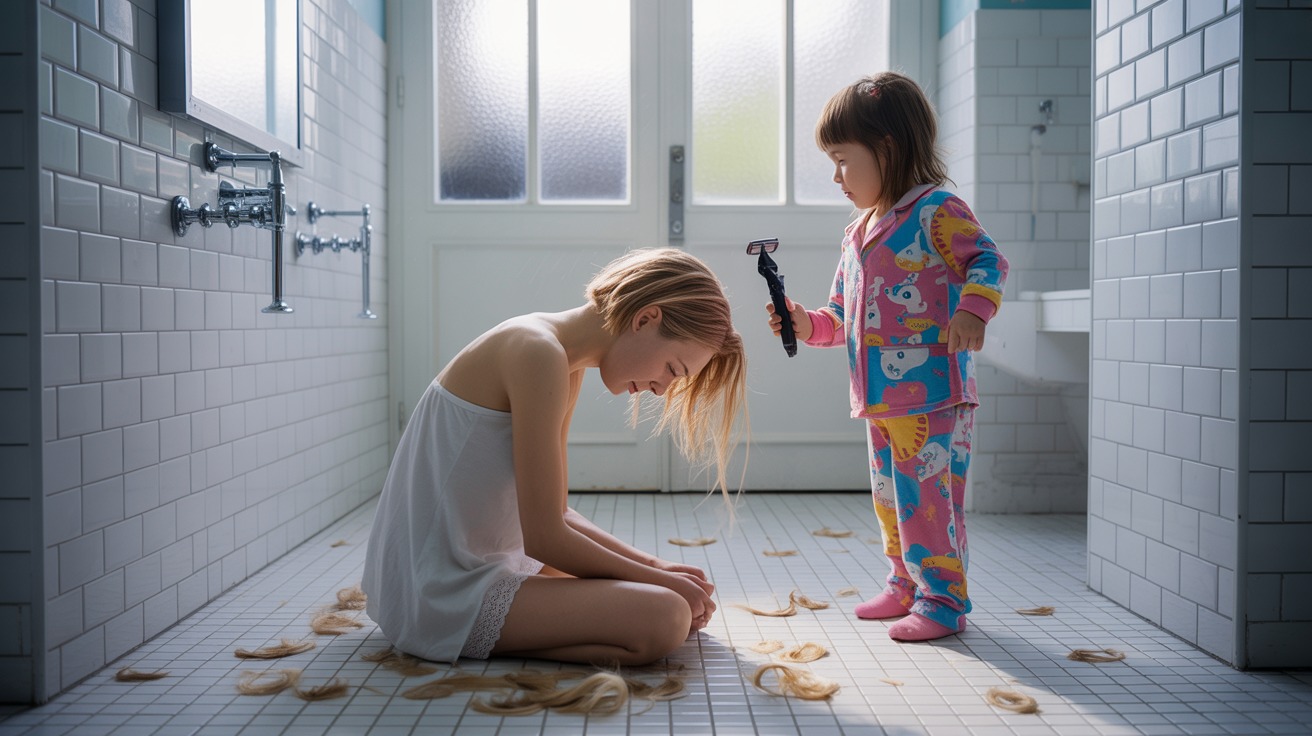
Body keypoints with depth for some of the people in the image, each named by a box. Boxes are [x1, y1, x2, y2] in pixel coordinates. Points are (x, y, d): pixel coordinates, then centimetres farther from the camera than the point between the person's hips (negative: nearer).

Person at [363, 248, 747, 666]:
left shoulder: (566, 361, 9)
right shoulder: (539, 354, -21)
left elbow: (552, 516, 12)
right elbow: (545, 537, -20)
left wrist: (653, 566, 3)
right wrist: (659, 580, -8)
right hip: (443, 595, -10)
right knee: (664, 619, -23)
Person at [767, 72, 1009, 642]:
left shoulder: (936, 210, -7)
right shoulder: (857, 233, 18)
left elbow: (988, 260, -13)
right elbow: (843, 317, 21)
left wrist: (972, 309, -30)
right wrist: (807, 324, 4)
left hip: (932, 394, -9)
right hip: (880, 400, 9)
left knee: (927, 497, -7)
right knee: (890, 498, 17)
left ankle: (943, 599, 5)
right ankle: (906, 586, 31)